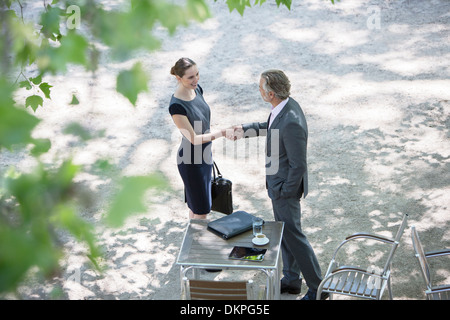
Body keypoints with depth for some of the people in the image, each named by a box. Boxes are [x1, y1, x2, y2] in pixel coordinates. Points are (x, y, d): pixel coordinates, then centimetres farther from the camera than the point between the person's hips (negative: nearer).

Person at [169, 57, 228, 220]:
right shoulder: (176, 106, -29)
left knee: (195, 203, 23)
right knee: (201, 209, 4)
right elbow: (194, 138, -24)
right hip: (191, 160, -8)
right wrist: (222, 133, -29)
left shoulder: (197, 89, -5)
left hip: (204, 154, 8)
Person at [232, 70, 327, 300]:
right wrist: (246, 129, 16)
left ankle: (317, 287, 19)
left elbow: (298, 165, -27)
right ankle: (291, 280, 39)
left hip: (285, 186, -10)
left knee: (292, 234, 4)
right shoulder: (286, 105, -5)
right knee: (284, 232, 22)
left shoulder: (291, 123, -35)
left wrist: (285, 192, -16)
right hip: (278, 181, 10)